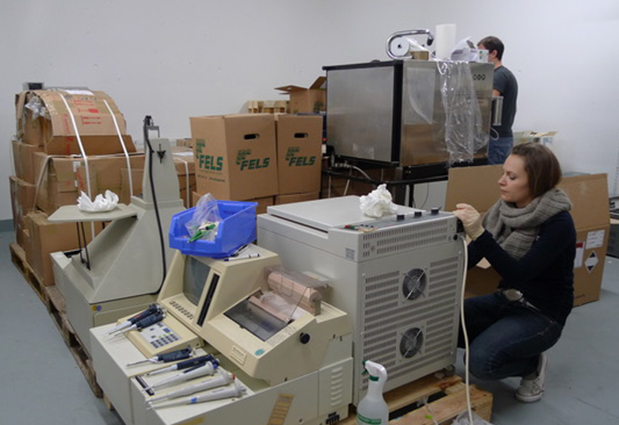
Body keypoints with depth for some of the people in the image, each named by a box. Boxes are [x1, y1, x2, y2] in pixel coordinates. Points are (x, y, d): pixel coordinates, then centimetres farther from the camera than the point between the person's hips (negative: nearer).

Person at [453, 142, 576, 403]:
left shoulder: (558, 223, -21)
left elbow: (519, 275, -31)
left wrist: (479, 234, -41)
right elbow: (468, 259, -3)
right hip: (505, 300, 6)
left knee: (482, 360, -27)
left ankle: (533, 364, 4)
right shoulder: (504, 208, -3)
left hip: (542, 314, -6)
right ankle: (498, 343, 9)